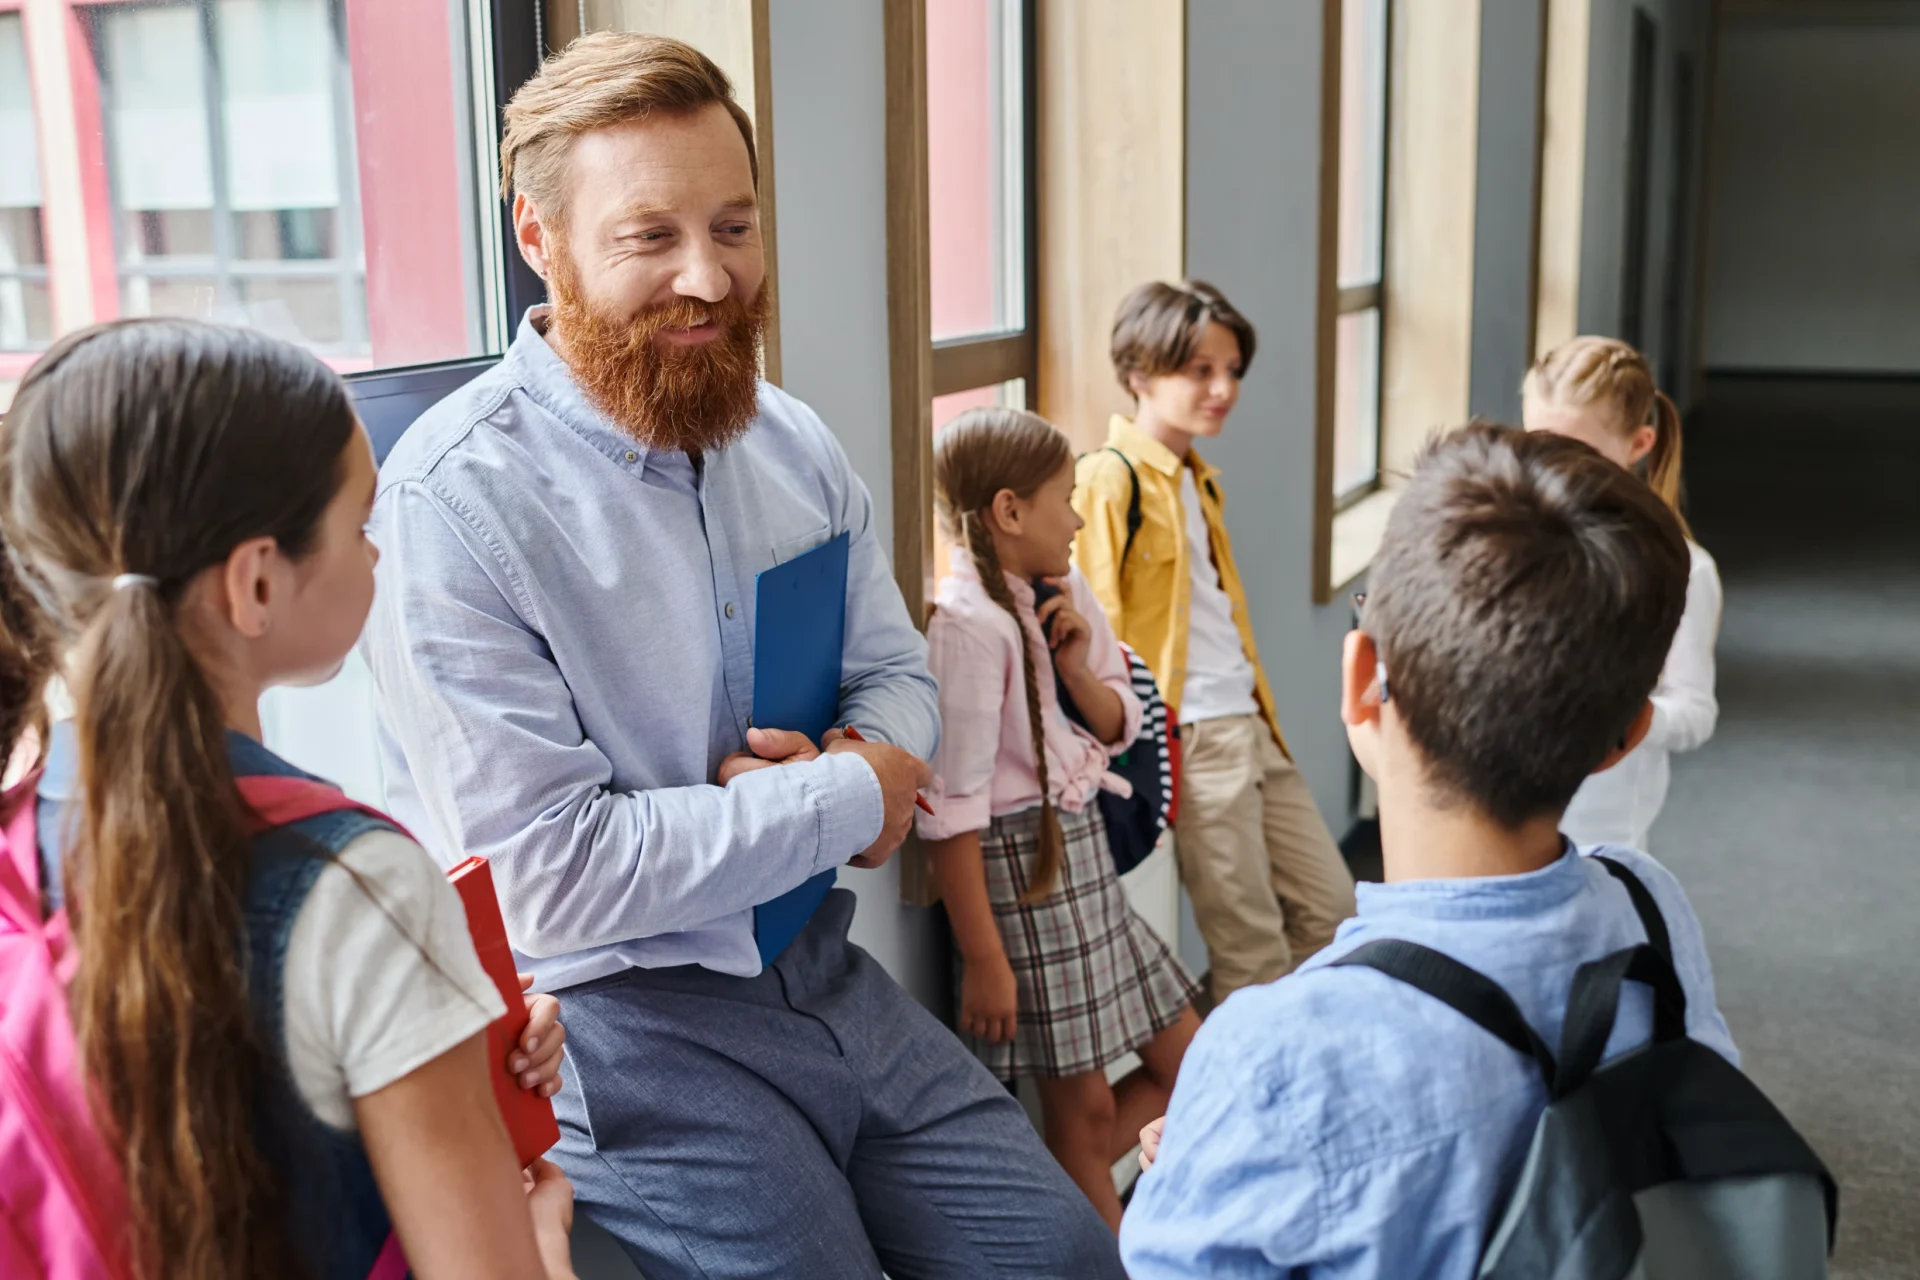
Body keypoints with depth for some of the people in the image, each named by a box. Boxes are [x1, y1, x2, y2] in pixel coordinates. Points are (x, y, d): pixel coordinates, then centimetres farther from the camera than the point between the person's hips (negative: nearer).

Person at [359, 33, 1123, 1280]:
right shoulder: (454, 501, -19)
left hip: (826, 975, 7)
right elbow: (549, 878, -22)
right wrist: (853, 798, -15)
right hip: (618, 1027, -6)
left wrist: (864, 751, -13)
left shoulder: (792, 441, 3)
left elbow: (899, 673, 12)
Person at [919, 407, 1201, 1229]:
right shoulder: (969, 622, -20)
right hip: (1020, 864, -9)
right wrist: (982, 958, -20)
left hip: (1084, 850, 9)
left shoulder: (1064, 595, 4)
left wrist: (1078, 666, -7)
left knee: (1184, 1062, 17)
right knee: (1086, 1105, 5)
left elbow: (1120, 725, 15)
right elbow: (951, 807, -21)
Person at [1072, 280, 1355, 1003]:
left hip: (1250, 726, 9)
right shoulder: (1110, 479, -12)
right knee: (1251, 945, -1)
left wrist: (1263, 711, 21)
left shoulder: (1197, 481, 17)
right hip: (1191, 738, -9)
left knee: (1330, 906, 13)